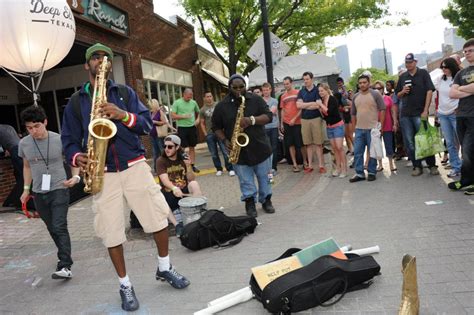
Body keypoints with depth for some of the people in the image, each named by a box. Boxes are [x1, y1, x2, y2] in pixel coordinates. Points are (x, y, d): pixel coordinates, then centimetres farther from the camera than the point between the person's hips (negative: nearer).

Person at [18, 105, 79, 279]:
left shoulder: (60, 140, -12)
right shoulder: (23, 144, -1)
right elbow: (27, 166, 15)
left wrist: (75, 177, -20)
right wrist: (26, 189, 16)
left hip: (59, 190, -4)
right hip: (39, 193, 5)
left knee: (60, 227, -12)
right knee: (52, 229, 14)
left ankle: (65, 267, -13)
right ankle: (65, 256, 31)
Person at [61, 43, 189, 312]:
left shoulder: (125, 92, 11)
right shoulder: (75, 101, 11)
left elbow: (147, 124, 1)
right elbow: (69, 139, 10)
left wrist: (123, 115, -18)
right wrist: (77, 156, -12)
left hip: (134, 165, 1)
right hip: (102, 173, 0)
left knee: (159, 218, 1)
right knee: (111, 233, 2)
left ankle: (165, 268, 25)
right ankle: (125, 285, 21)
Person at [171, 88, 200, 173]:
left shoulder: (193, 102, 7)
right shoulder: (177, 103, -4)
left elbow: (198, 112, 22)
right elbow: (173, 116, -7)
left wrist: (198, 119, 3)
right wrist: (183, 116, -17)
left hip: (192, 127, 4)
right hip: (182, 128, -4)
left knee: (192, 147, 8)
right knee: (182, 147, -2)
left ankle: (192, 165, 14)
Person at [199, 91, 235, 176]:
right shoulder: (202, 110, 6)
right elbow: (202, 123, 9)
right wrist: (205, 134, 1)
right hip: (209, 134, 2)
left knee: (226, 152, -5)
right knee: (214, 154, 8)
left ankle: (230, 169, 3)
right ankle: (219, 169, 21)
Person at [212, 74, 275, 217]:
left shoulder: (256, 99, -1)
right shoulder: (222, 106, -1)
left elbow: (268, 116, -6)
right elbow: (216, 126, 6)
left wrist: (252, 120, -23)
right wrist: (225, 140, -10)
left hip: (260, 148, 1)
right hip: (238, 151, 0)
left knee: (264, 178, 11)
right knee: (246, 181, 8)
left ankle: (266, 200, 28)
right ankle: (250, 202, 23)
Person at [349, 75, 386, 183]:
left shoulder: (375, 94, -2)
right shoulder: (355, 97, 11)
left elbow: (382, 110, -3)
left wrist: (381, 125, -8)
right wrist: (354, 127, 12)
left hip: (372, 128, -4)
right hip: (359, 129, 4)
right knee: (357, 152, 3)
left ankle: (372, 173, 15)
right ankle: (359, 173, 11)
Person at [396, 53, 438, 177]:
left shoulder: (423, 73, 2)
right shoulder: (402, 77, 12)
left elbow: (429, 92, -5)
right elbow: (398, 95, 18)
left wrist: (425, 111, -13)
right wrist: (403, 91, -7)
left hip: (420, 113, -4)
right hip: (405, 114, 4)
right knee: (409, 142, 4)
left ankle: (432, 165, 12)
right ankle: (417, 166, 13)